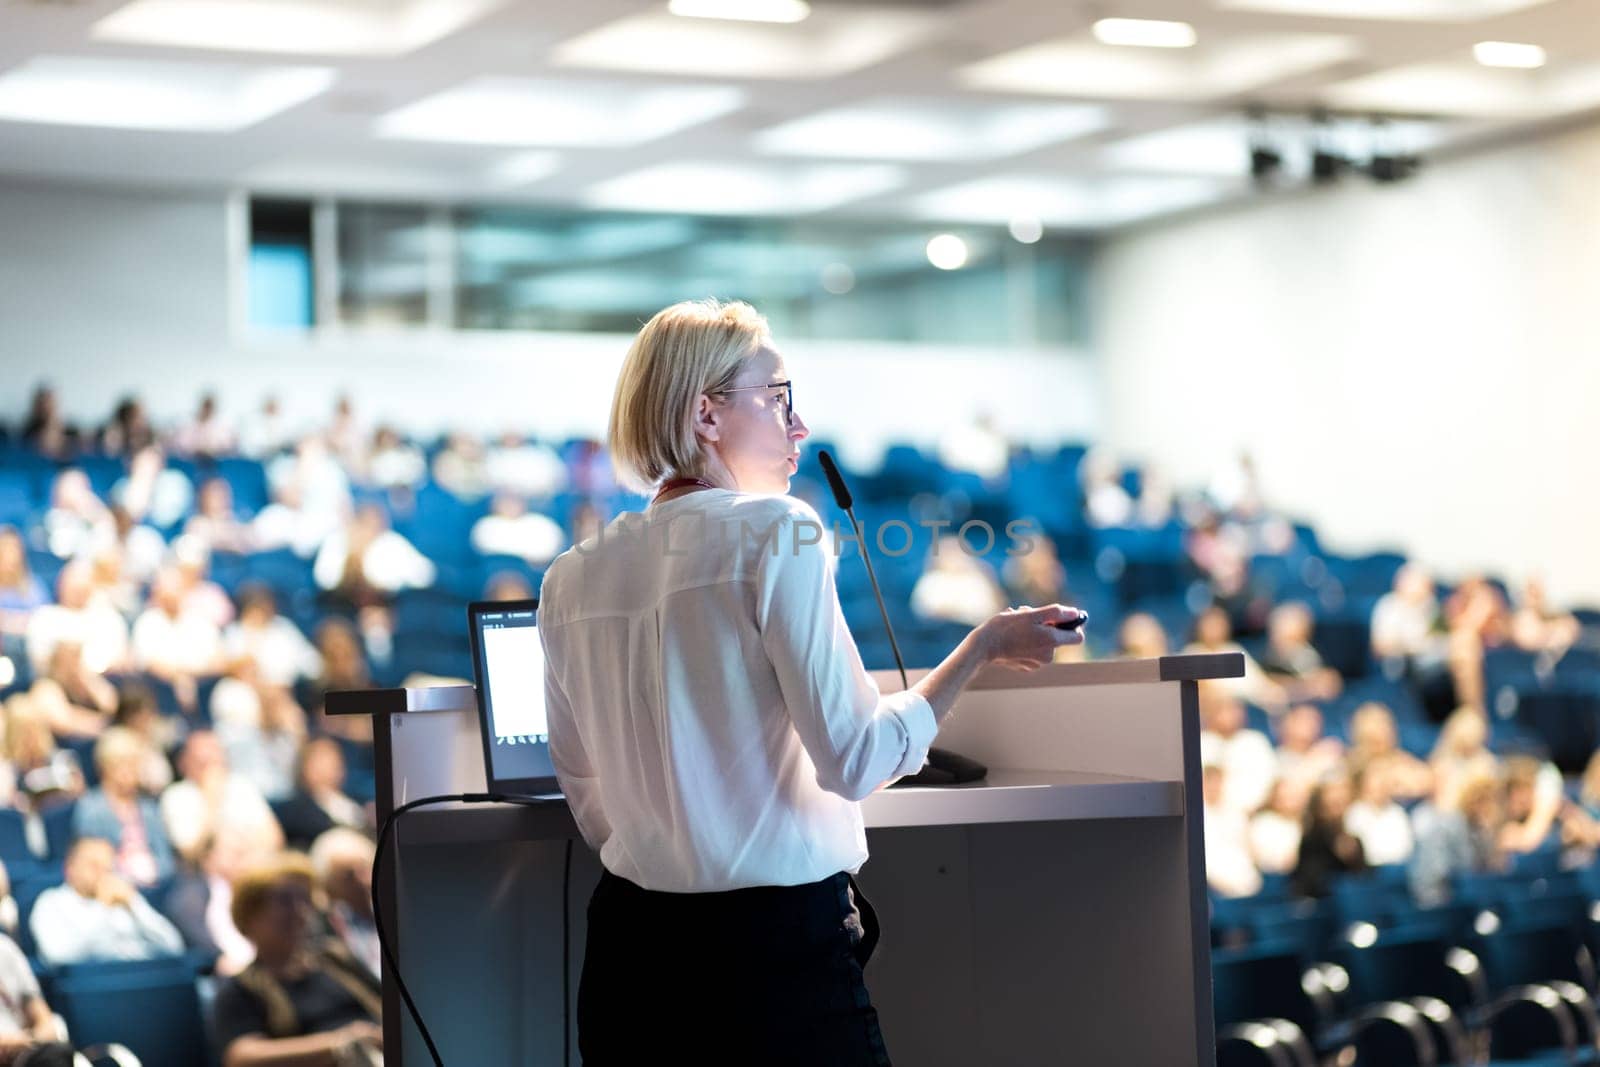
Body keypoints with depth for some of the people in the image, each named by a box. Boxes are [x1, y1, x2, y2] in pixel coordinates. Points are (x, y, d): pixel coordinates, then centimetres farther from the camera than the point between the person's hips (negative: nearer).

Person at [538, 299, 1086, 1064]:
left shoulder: (571, 579, 6)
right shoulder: (774, 533, -10)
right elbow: (857, 759, -14)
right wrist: (982, 647, -2)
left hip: (632, 949, 6)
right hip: (779, 949, -6)